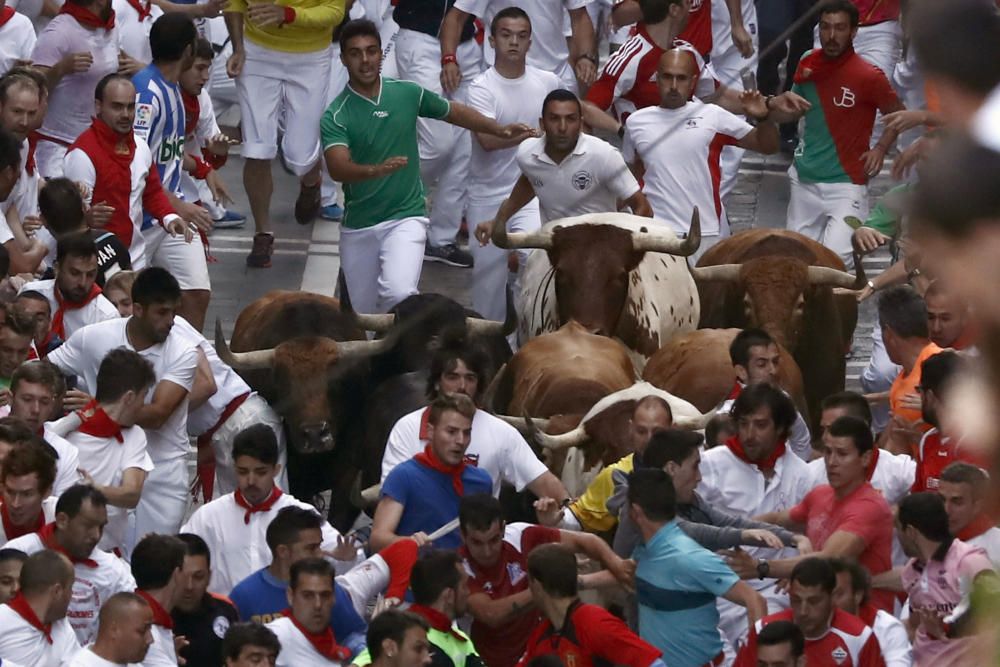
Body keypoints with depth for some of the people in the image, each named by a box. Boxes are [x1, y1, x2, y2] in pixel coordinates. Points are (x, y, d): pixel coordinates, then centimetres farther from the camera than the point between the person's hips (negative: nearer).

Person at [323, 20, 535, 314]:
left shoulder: (407, 93, -2)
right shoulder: (335, 116, -12)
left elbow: (453, 111, 17)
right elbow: (338, 169, -28)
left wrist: (501, 130, 13)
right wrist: (377, 170, -47)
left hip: (405, 217, 0)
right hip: (358, 227, 0)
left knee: (398, 293, -27)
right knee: (363, 314, 11)